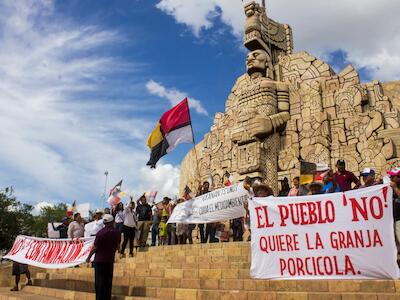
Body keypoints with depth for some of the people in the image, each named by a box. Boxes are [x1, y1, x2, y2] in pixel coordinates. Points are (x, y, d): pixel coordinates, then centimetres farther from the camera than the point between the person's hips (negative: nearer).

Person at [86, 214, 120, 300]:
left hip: (100, 259, -4)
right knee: (108, 281, 15)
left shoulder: (101, 233, -16)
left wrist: (88, 257, 1)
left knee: (99, 281, 5)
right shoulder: (116, 233, -3)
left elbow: (95, 247, -12)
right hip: (110, 259, 4)